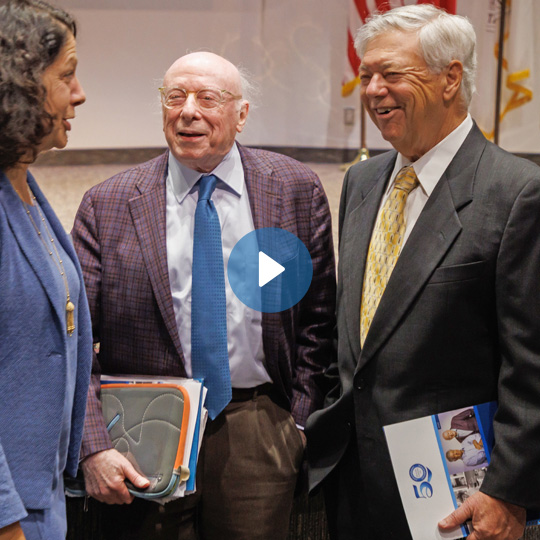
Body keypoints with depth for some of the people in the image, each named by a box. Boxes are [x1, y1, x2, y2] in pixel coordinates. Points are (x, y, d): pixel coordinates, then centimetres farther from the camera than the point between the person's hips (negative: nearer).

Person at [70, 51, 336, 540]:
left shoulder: (296, 190, 1)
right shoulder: (108, 206, -2)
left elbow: (317, 319, 6)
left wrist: (300, 420, 2)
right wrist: (94, 446, -15)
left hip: (257, 437, 1)